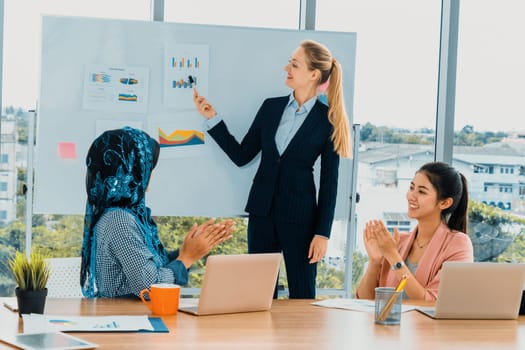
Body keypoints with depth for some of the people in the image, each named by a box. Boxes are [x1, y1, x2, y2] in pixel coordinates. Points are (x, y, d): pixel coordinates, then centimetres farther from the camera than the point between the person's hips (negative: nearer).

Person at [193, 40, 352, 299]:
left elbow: (329, 181, -5)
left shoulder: (327, 120, -6)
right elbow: (241, 156, 9)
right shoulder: (271, 107, 6)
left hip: (300, 215, -4)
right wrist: (212, 118, 2)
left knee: (302, 296, 2)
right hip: (262, 210, 4)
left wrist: (323, 232, -8)